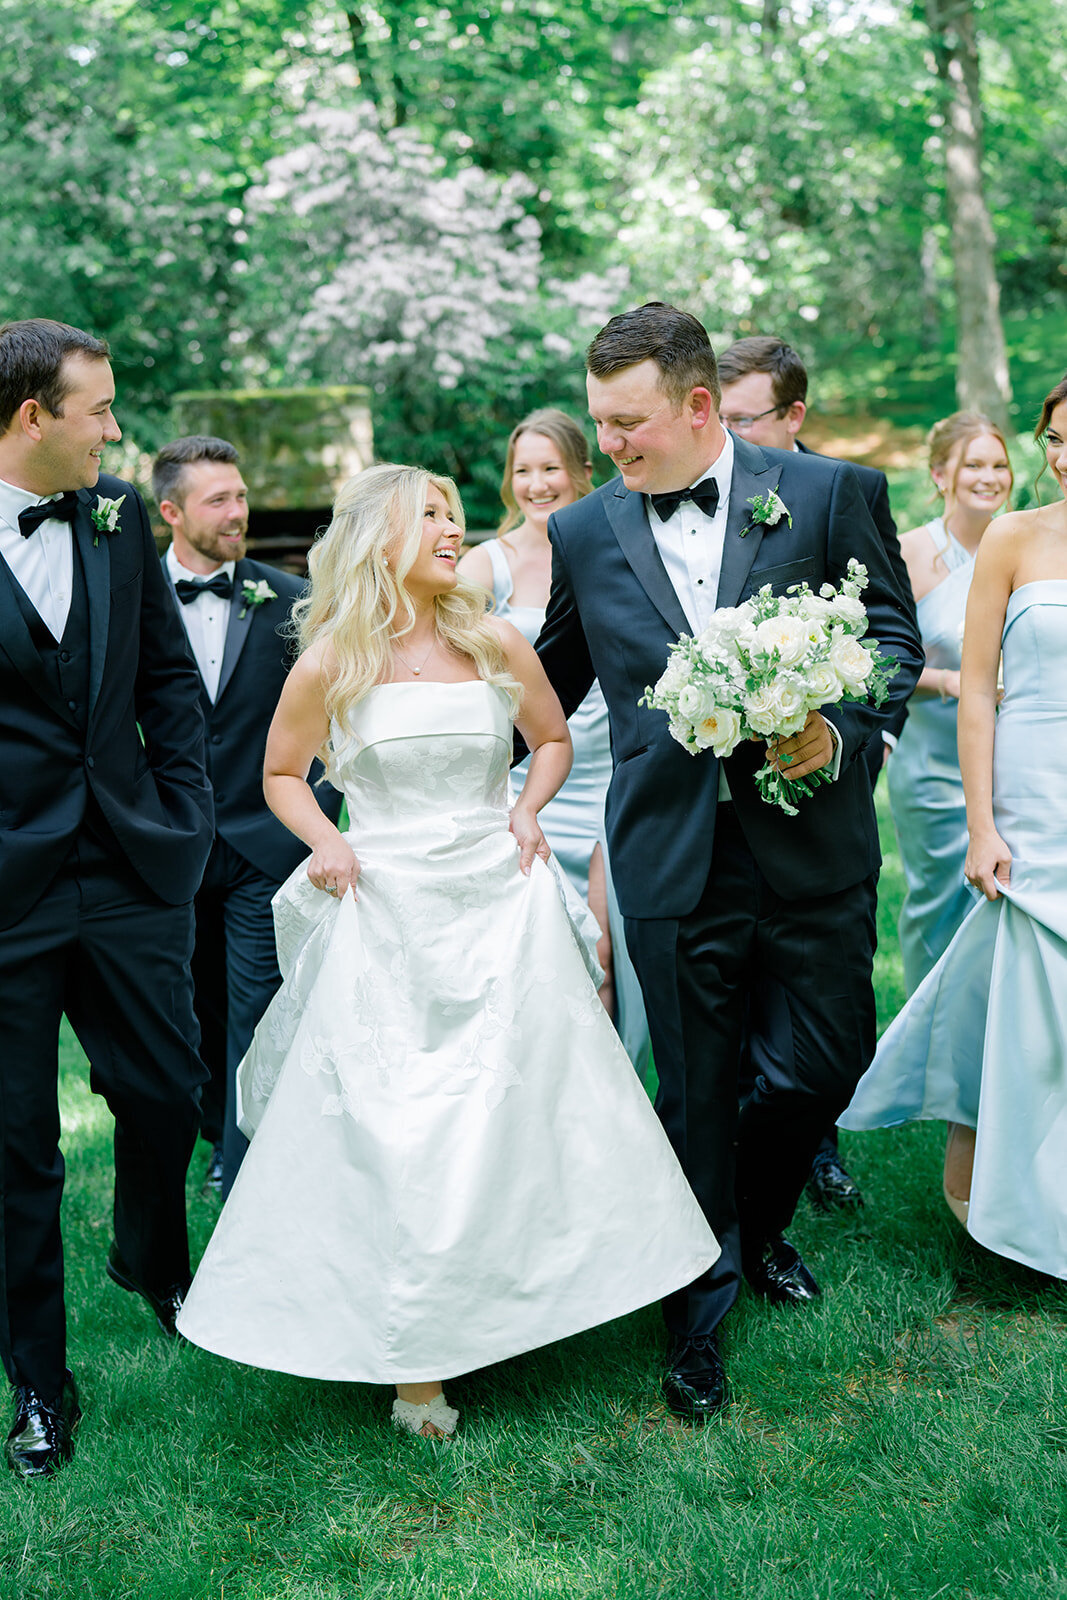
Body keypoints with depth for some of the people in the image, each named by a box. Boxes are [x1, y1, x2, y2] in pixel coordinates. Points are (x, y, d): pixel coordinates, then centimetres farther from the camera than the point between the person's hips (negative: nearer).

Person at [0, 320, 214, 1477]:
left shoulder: (119, 519, 5)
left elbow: (168, 675, 13)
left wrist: (184, 813, 7)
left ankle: (152, 1261, 46)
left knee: (167, 1091, 13)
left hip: (132, 870, 4)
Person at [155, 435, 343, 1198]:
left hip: (266, 846, -1)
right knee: (197, 1016, 15)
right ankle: (227, 1139, 37)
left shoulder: (290, 602, -1)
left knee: (258, 1022, -2)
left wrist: (315, 817, -4)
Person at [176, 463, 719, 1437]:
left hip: (501, 906, 3)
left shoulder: (495, 644, 3)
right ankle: (413, 1355, 10)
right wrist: (324, 842, -6)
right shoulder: (331, 663, -3)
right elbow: (282, 775, 11)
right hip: (385, 912, -2)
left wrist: (529, 809, 1)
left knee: (520, 1115, 7)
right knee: (391, 1129, -1)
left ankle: (511, 1301, 28)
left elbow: (554, 740, 18)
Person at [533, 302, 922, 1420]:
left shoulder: (822, 494, -2)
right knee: (695, 1093, 7)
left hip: (812, 839, 0)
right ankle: (699, 1310, 26)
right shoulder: (581, 534, 3)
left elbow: (891, 629, 3)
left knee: (834, 1060, 10)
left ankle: (757, 1222, 40)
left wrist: (843, 729, -14)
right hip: (674, 858, 0)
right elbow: (550, 688, 15)